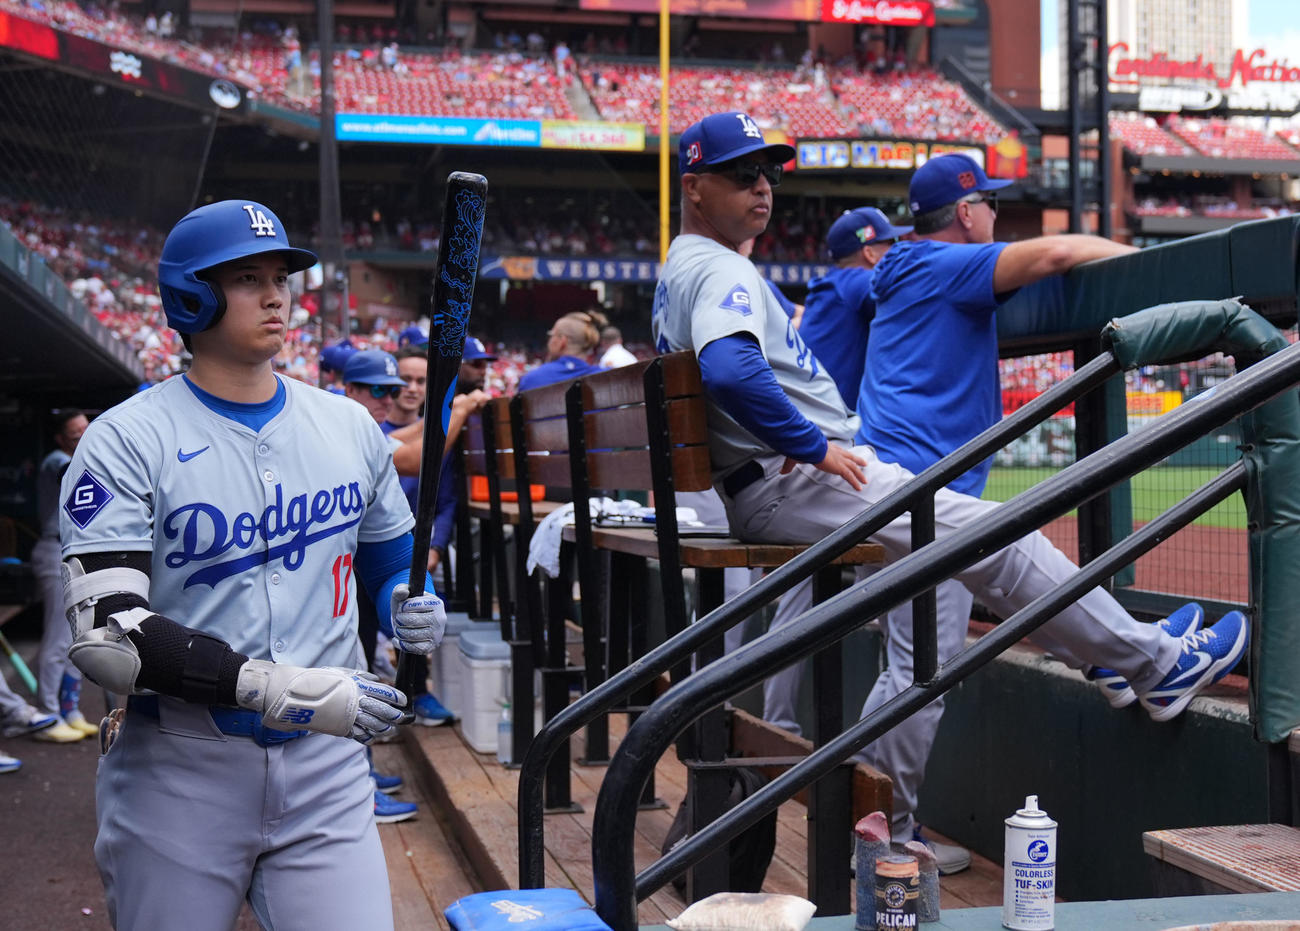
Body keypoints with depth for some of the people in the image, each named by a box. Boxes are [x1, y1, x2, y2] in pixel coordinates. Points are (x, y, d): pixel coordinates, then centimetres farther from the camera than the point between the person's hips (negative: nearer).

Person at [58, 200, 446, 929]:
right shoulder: (127, 440, -6)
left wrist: (411, 607, -1)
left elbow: (389, 560, 23)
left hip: (325, 767, 3)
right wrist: (279, 690, -25)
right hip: (179, 774, -3)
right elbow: (105, 630, -16)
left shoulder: (351, 426, 10)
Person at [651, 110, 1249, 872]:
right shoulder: (719, 269, -14)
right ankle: (1155, 663, -3)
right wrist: (813, 446, -24)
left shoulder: (680, 273, 19)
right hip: (790, 482, -11)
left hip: (769, 486, 11)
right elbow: (731, 369, -34)